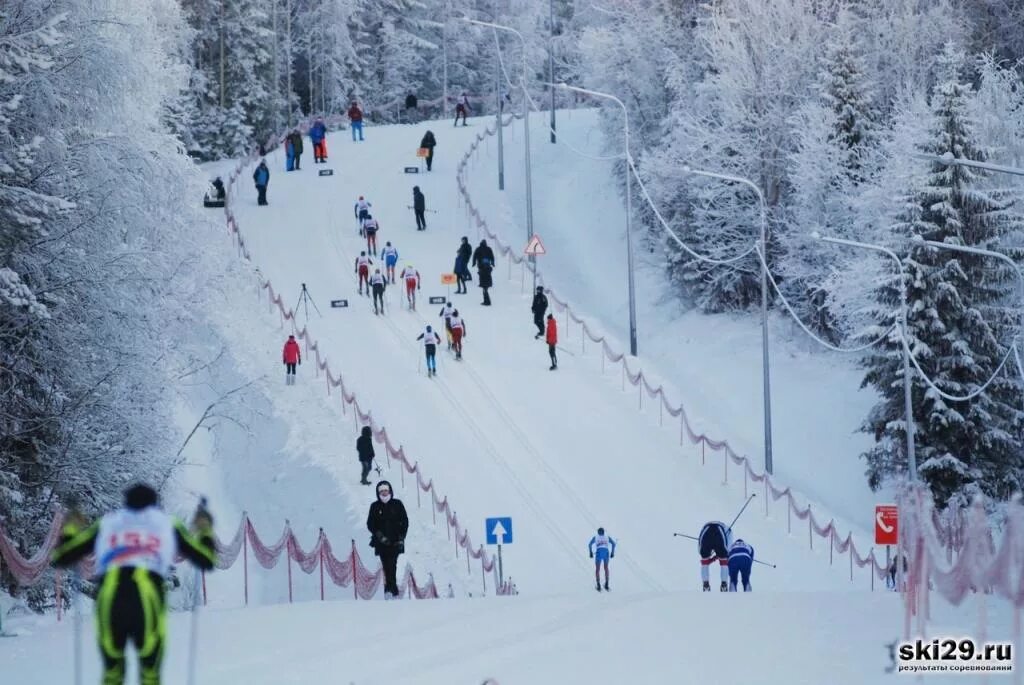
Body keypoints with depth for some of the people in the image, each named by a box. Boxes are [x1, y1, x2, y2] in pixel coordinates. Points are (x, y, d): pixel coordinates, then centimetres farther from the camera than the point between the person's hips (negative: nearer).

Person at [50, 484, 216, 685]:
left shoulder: (106, 524, 23)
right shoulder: (167, 525, 23)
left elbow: (61, 557, 24)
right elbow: (206, 560, 25)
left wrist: (70, 529, 43)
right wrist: (204, 529, 43)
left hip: (109, 601, 1)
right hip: (147, 601, -1)